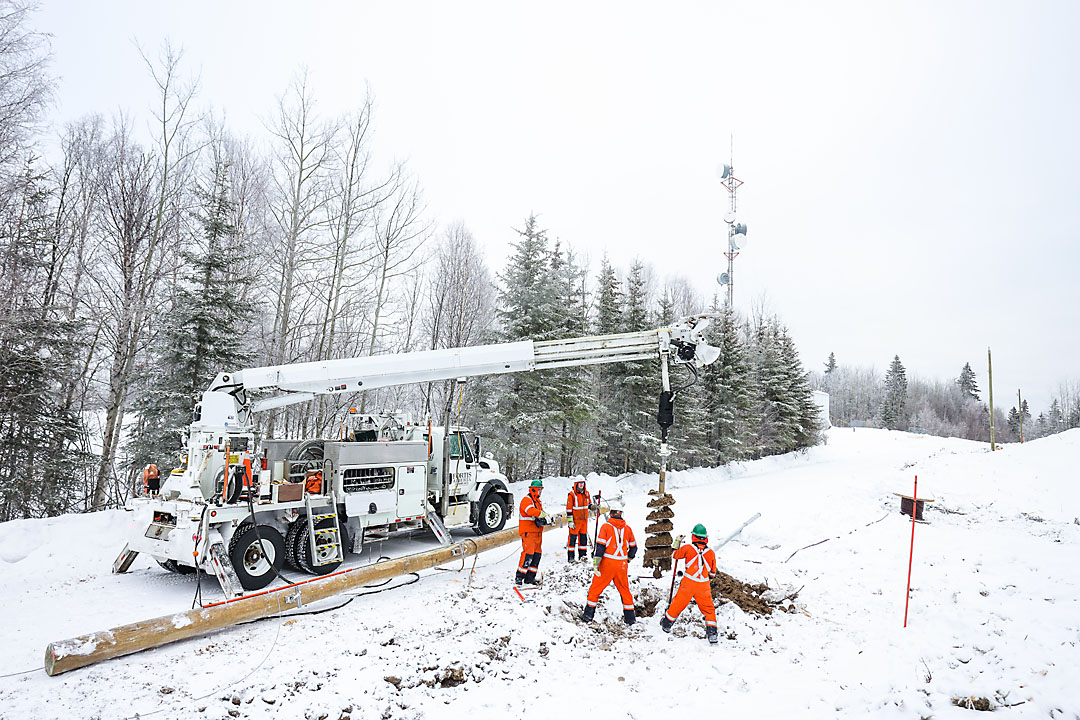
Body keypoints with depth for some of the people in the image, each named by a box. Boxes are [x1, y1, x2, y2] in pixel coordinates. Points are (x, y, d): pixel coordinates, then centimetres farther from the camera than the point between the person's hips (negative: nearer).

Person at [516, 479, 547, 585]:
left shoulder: (538, 501, 22)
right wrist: (543, 514, -28)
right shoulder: (526, 500, -8)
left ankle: (530, 577, 14)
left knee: (537, 554, 8)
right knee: (528, 553, -15)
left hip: (537, 532, 9)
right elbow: (531, 511, -27)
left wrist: (543, 520, -6)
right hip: (528, 532, -9)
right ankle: (519, 577, -11)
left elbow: (540, 513, 16)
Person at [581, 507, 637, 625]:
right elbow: (633, 547, 15)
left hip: (607, 563, -3)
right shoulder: (627, 528, 5)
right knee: (624, 589, 17)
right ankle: (630, 617, 21)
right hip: (622, 565, 3)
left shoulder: (606, 526, -7)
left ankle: (588, 613, 13)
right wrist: (628, 560, 32)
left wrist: (596, 564, -11)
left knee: (596, 588, 9)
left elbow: (600, 546, -12)